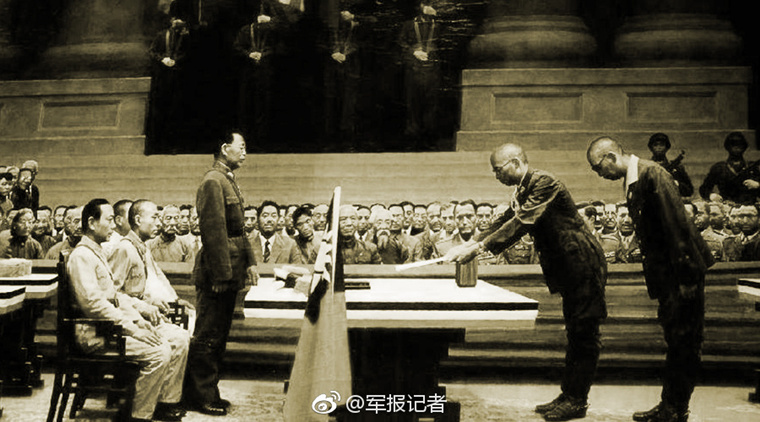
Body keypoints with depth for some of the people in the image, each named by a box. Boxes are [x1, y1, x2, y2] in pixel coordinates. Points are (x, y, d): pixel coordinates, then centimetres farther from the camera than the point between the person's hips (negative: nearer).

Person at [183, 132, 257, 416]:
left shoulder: (228, 181, 18)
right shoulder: (213, 182, -14)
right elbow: (214, 231, -20)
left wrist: (250, 261, 14)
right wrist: (221, 275, -22)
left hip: (228, 274, 10)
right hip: (217, 275, -10)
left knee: (218, 336, 15)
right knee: (208, 337, -1)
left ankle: (207, 391, 25)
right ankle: (199, 396, 10)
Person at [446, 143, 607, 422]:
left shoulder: (544, 184, -19)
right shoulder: (523, 192, 12)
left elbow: (522, 223, -27)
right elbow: (505, 223, 10)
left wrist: (479, 247, -29)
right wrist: (468, 244, -2)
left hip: (584, 266, -10)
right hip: (570, 270, 10)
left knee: (583, 334, -2)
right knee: (575, 333, 14)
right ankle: (569, 396, 23)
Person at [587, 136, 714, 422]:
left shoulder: (653, 174, -18)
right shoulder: (631, 182, 10)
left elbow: (677, 225, -22)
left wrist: (687, 276, -22)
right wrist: (656, 283, 15)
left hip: (684, 270, -9)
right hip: (666, 273, 9)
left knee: (683, 342, 0)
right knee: (674, 341, 15)